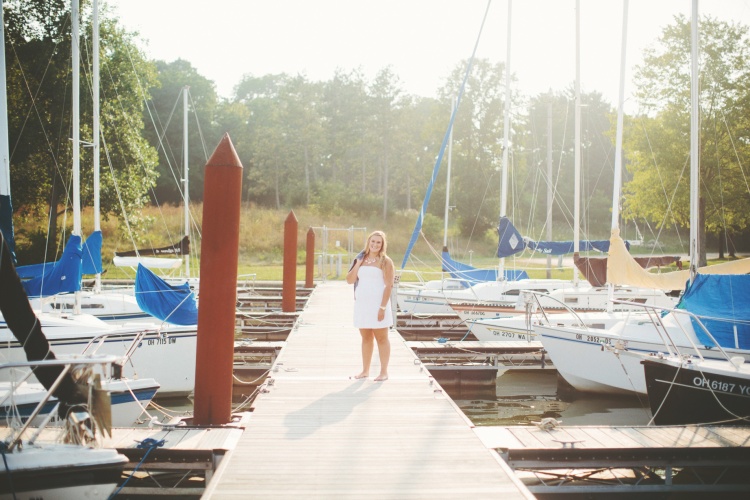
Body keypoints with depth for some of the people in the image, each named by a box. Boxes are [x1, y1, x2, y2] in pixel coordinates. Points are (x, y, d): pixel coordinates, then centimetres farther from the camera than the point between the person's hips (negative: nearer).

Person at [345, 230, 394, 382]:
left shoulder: (385, 261, -3)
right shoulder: (361, 259, 13)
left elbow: (389, 285, -10)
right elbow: (350, 280, 9)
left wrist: (383, 307, -17)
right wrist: (358, 264, -4)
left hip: (377, 304, -5)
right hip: (361, 304, 5)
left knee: (381, 338, 0)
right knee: (366, 338, 11)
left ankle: (384, 372, 4)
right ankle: (365, 370, 18)